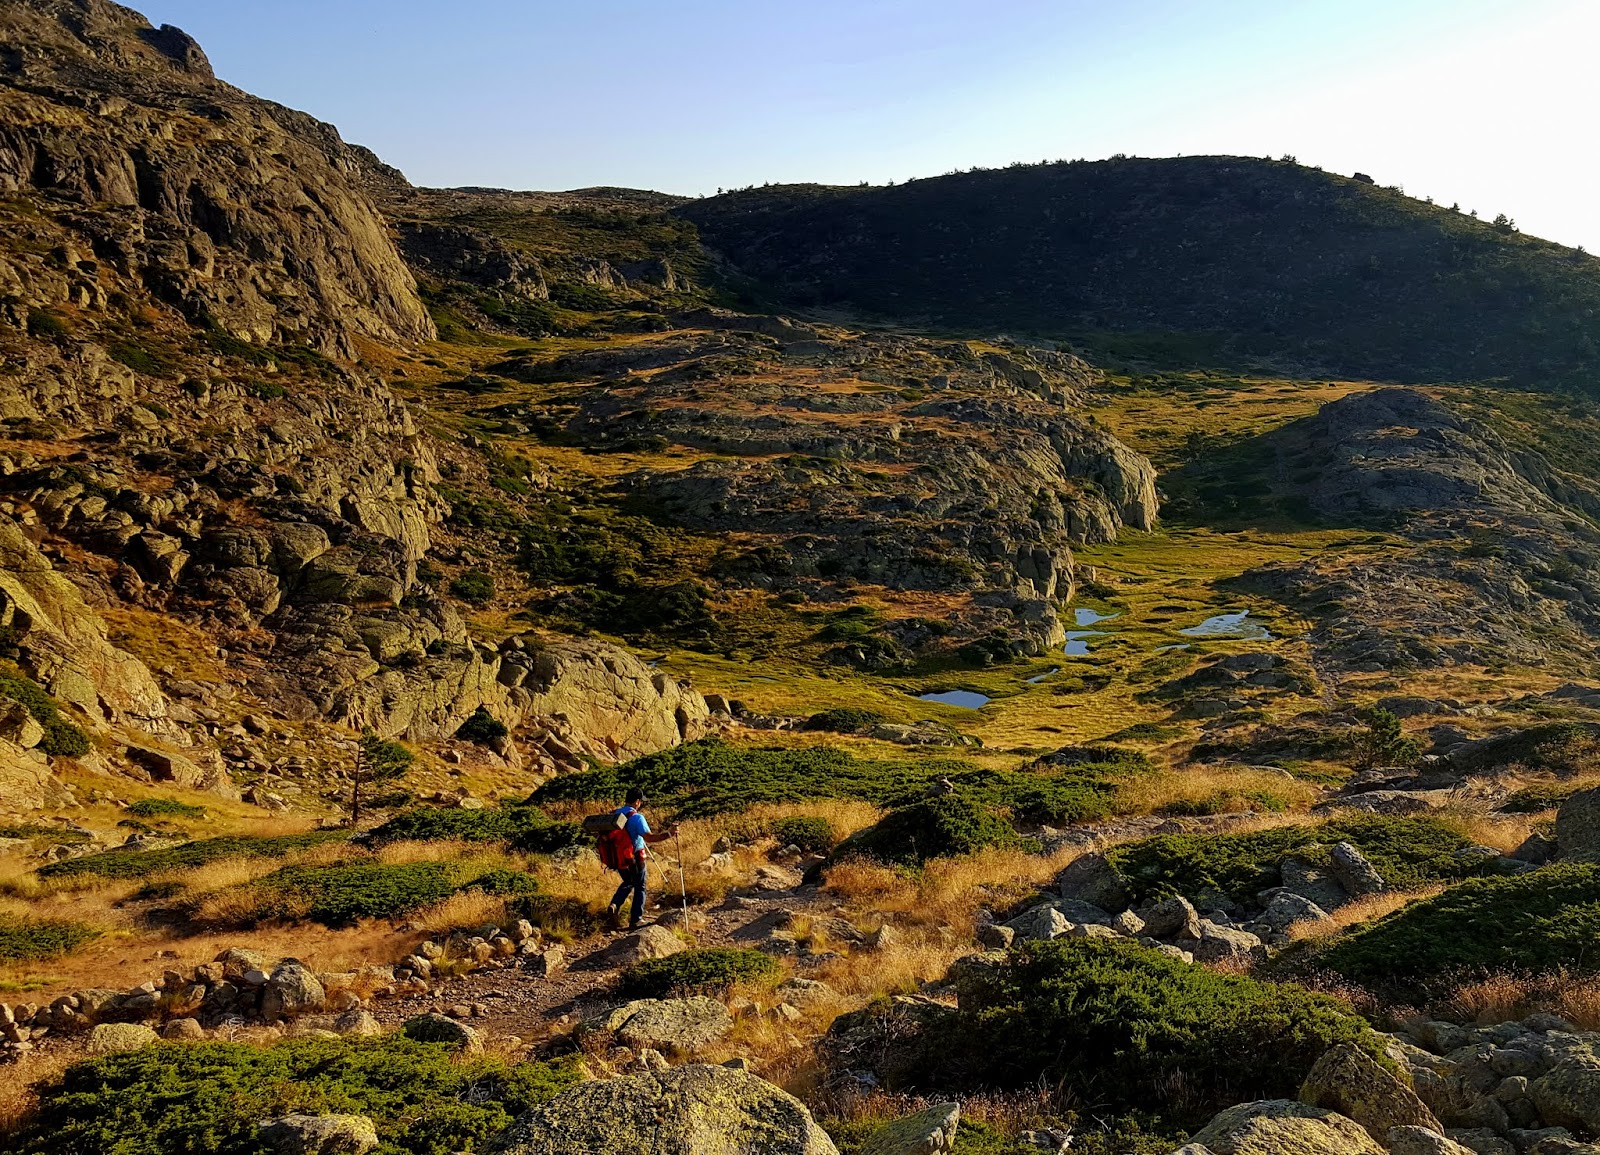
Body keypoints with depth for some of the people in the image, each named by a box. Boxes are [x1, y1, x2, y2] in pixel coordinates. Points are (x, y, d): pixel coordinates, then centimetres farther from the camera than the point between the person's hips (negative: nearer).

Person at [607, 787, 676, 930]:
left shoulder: (614, 814, -1)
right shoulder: (636, 817, -21)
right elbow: (649, 837, -29)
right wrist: (669, 834, -23)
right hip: (635, 860, -6)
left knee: (628, 883, 28)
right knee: (639, 888, 13)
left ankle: (614, 905, 9)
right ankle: (635, 920, 17)